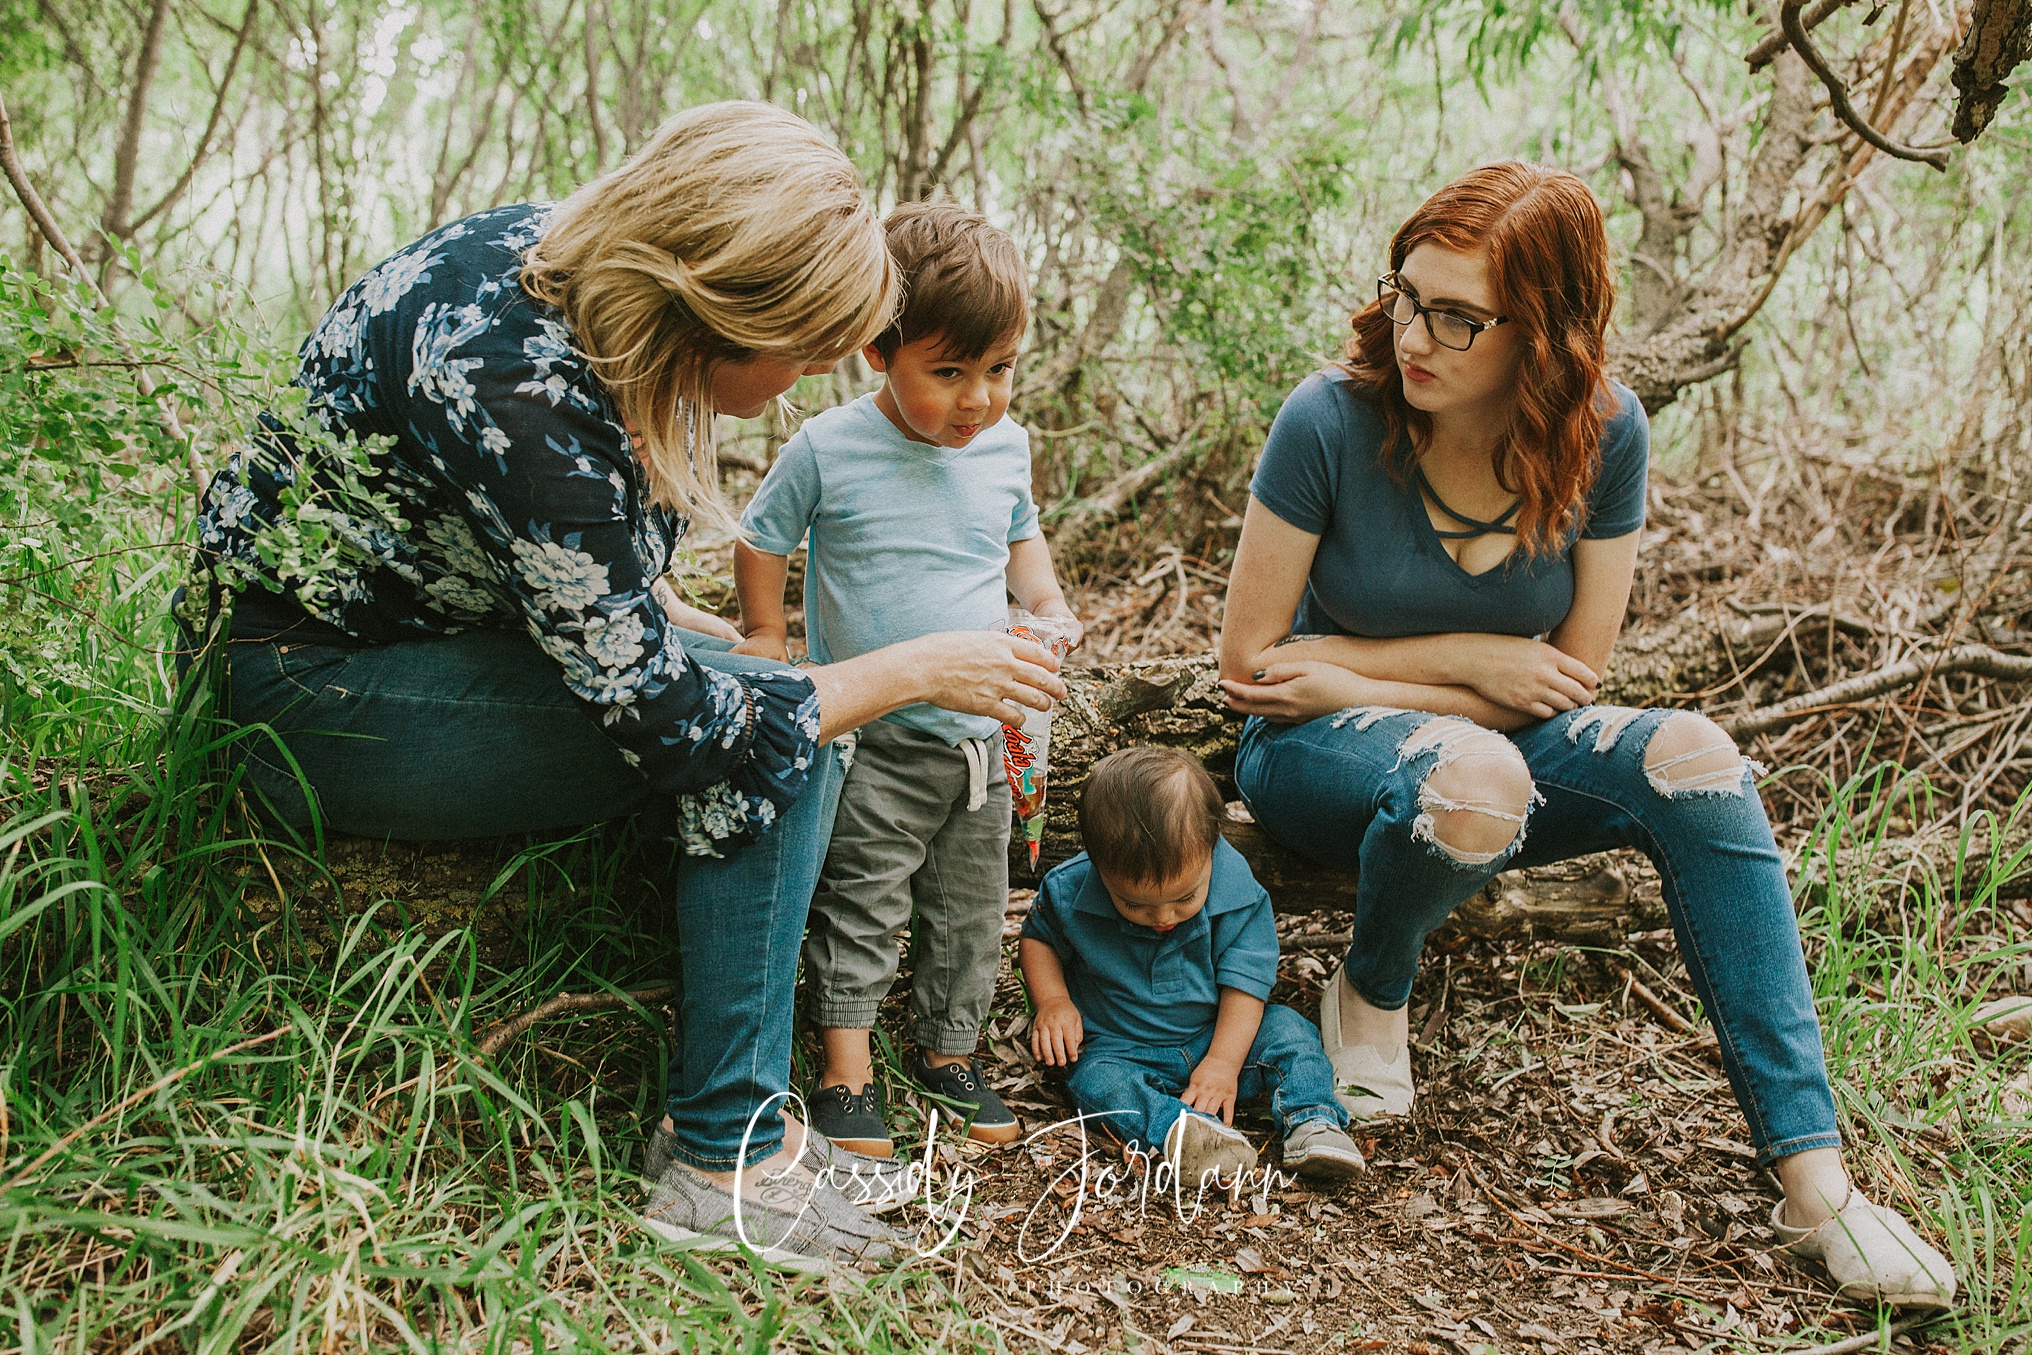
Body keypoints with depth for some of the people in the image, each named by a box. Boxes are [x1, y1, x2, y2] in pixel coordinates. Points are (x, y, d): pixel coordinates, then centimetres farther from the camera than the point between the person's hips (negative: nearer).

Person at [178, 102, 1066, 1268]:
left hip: (420, 622, 9)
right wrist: (920, 669, -17)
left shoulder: (571, 254, -6)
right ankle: (726, 1161, -8)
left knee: (784, 712, 1)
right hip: (311, 687, -9)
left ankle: (736, 1113, 6)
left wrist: (691, 628, 6)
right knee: (772, 743, -19)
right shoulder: (527, 395, -33)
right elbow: (662, 715, -26)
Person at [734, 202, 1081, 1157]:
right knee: (860, 908, 1)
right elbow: (760, 542, 1)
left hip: (981, 734, 5)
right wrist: (766, 638, 0)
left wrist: (1047, 600, 2)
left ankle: (947, 1049, 31)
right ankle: (846, 1070, 12)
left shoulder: (1007, 445, 0)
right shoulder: (827, 450, -14)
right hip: (873, 742, -5)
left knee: (969, 909, 15)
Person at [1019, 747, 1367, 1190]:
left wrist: (1223, 1062, -24)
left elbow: (1246, 979, -15)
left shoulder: (1235, 886, -19)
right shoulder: (1070, 891, -18)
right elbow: (1038, 937, 2)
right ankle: (1179, 1130, -54)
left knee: (1289, 1032, -18)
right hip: (1121, 1048, -1)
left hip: (1218, 1038, 2)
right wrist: (1053, 1001, -15)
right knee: (1096, 1080, -32)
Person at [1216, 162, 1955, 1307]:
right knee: (1471, 774, -38)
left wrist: (1351, 682, -15)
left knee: (1689, 756, -28)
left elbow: (1572, 678, -7)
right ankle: (1372, 991, -3)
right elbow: (1249, 665, -12)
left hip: (1496, 739, 3)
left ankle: (1815, 1180, -26)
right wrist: (1463, 661, -15)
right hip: (1312, 752, -3)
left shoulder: (1603, 434, -11)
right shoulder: (1332, 419, -19)